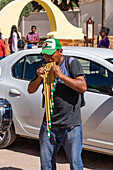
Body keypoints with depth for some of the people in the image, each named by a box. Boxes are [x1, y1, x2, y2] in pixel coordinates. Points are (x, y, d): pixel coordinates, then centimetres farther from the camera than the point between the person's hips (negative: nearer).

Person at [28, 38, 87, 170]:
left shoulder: (72, 63, -4)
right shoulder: (45, 67, 9)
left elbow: (83, 87, -15)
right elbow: (30, 90, 11)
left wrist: (61, 76, -21)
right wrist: (39, 78, -9)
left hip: (71, 125, -4)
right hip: (49, 124, 4)